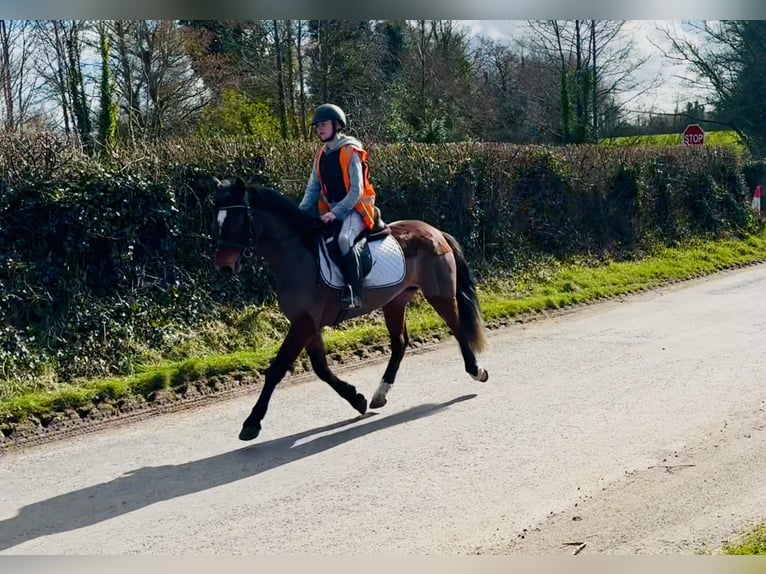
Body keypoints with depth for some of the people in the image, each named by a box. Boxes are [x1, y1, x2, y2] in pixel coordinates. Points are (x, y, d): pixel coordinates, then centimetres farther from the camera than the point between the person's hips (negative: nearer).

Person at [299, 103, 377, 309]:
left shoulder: (350, 152, -9)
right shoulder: (321, 155, 11)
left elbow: (356, 191, -14)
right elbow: (313, 189, 10)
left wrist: (335, 212, -22)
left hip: (354, 209, -8)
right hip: (331, 211, 8)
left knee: (344, 239, -35)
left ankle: (353, 292, -31)